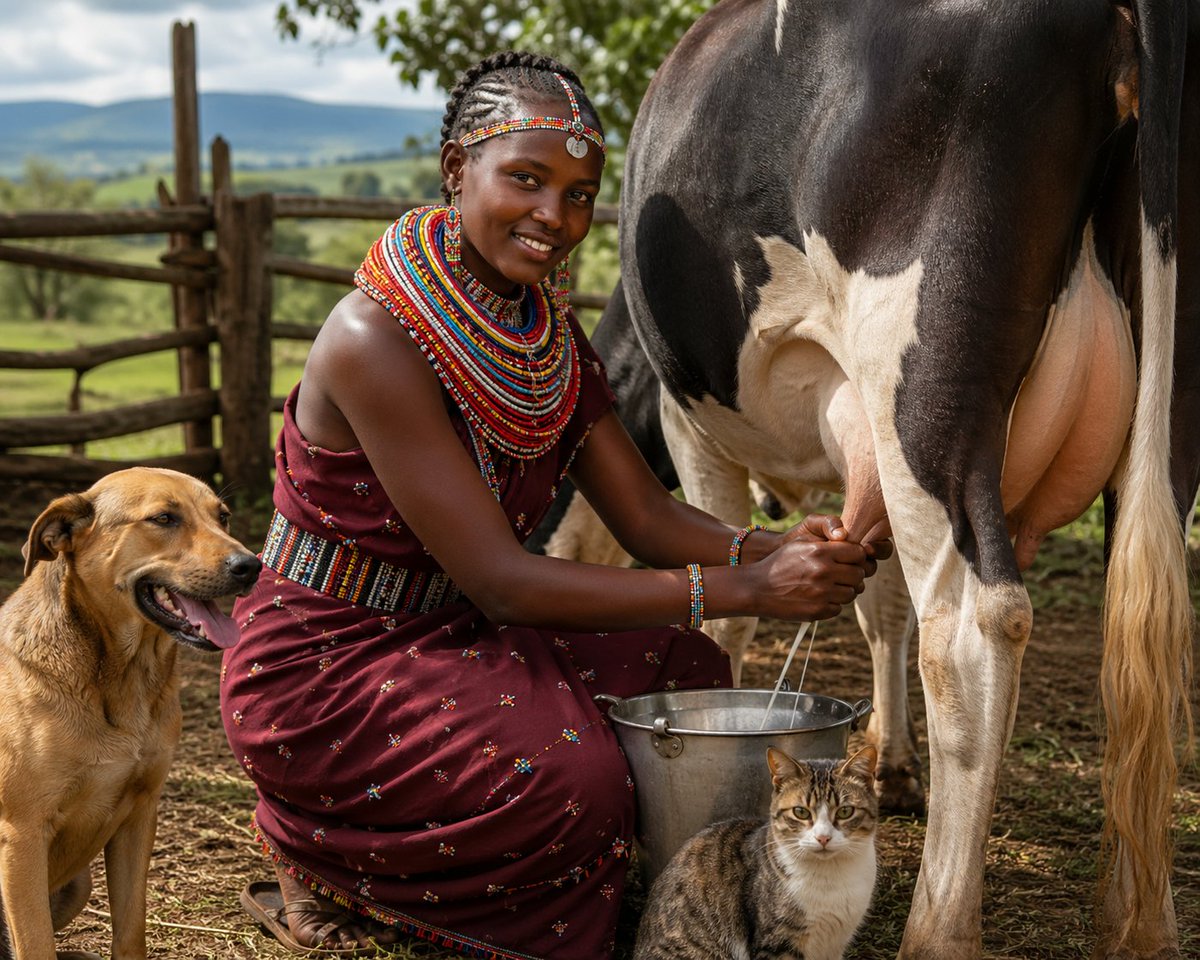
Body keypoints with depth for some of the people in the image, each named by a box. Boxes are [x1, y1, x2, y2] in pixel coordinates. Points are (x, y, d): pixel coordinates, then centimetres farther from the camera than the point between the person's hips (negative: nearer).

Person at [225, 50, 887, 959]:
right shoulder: (374, 338, -25)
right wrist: (741, 590, -31)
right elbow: (496, 579, -28)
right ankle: (329, 860, 1)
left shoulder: (552, 336, 2)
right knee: (577, 777, -27)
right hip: (320, 667, -8)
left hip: (443, 641, 8)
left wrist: (781, 550, -21)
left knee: (685, 670, -3)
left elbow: (645, 515, 0)